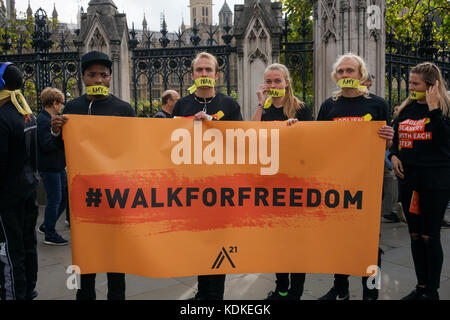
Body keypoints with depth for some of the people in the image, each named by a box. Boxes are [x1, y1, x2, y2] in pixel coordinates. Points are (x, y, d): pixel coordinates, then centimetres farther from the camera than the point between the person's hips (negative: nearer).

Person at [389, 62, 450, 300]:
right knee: (415, 235, 12)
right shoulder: (406, 108, 11)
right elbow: (395, 136, 19)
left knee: (430, 236, 1)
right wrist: (394, 155, 1)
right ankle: (421, 287, 26)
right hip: (409, 179, 6)